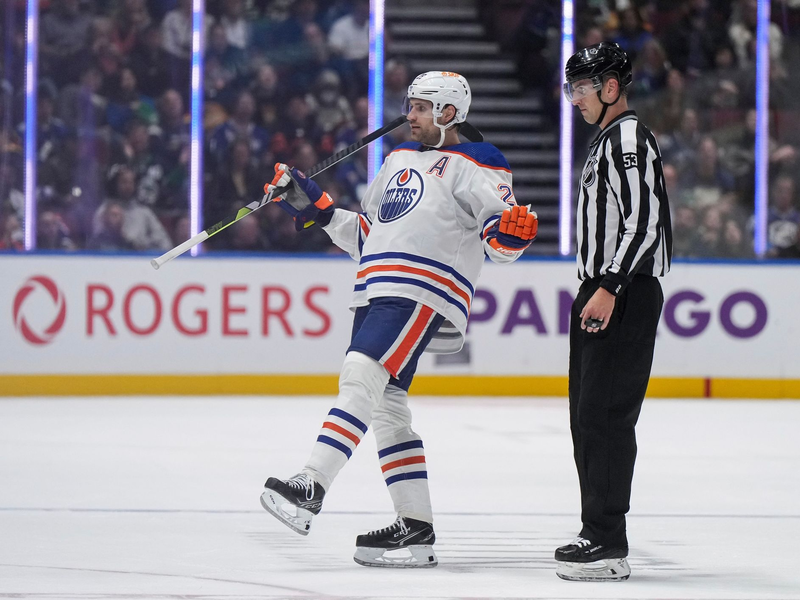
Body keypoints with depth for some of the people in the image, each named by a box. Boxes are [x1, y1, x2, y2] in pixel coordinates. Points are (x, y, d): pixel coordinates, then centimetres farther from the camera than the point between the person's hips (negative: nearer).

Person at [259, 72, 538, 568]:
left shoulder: (471, 166, -1)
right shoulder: (399, 160, 25)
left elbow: (500, 241, -8)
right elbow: (367, 236, 29)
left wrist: (512, 231, -30)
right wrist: (317, 207, 20)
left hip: (423, 292, -9)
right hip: (378, 293, 9)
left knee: (361, 375, -24)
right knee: (387, 407, 5)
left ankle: (310, 489, -35)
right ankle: (416, 530, 7)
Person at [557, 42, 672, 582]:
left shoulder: (630, 139, -12)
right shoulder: (608, 142, 21)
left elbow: (643, 221, -22)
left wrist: (609, 289, -25)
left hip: (625, 297, -11)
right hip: (603, 294, 11)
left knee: (604, 416, -14)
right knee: (587, 417, 13)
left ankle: (609, 546, -15)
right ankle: (598, 533, 20)